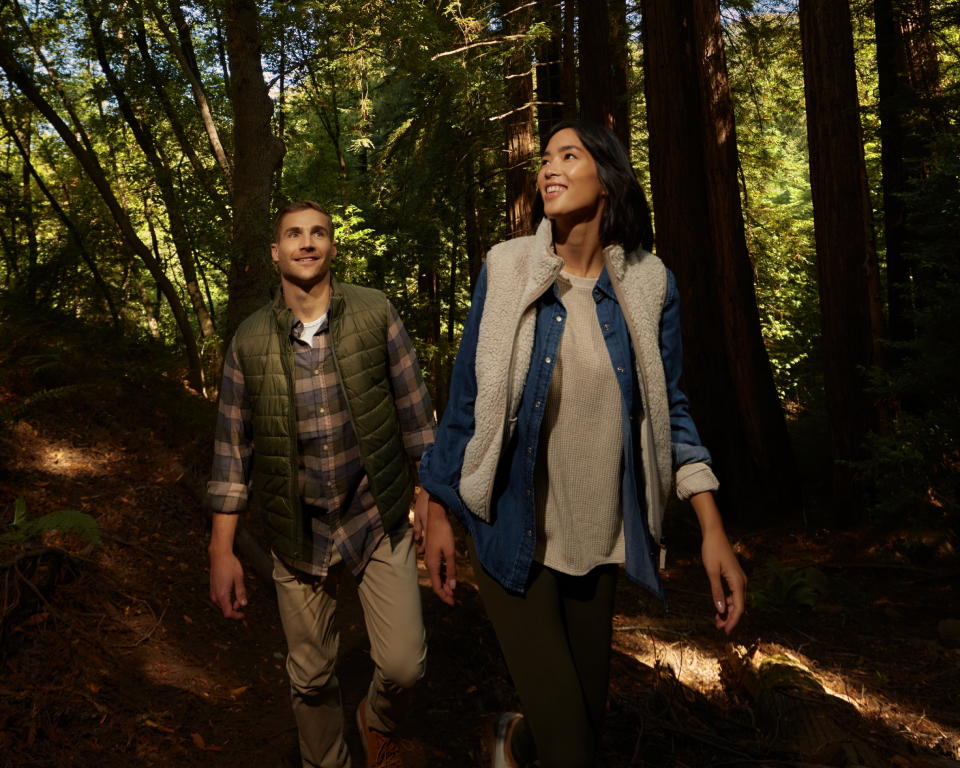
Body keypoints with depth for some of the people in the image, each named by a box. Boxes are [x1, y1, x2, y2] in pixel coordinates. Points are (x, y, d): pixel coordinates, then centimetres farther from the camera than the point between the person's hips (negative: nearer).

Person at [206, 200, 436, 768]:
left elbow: (416, 416, 0)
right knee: (311, 676, 12)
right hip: (298, 531, 2)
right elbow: (233, 446, 4)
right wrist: (222, 551, 3)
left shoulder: (376, 315, -4)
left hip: (379, 519, -1)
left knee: (403, 664, -6)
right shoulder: (250, 340, -1)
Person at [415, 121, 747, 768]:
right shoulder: (507, 268, -7)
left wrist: (713, 530, -3)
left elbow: (666, 407, 3)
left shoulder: (648, 283, -2)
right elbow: (467, 397, -1)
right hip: (514, 535, -3)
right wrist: (438, 513, 2)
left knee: (590, 711, 18)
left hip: (598, 538, 3)